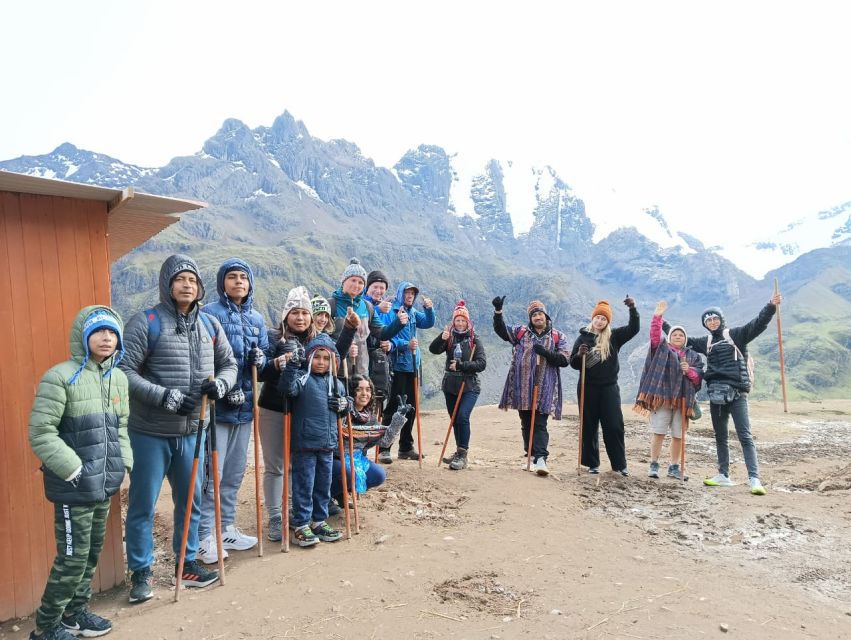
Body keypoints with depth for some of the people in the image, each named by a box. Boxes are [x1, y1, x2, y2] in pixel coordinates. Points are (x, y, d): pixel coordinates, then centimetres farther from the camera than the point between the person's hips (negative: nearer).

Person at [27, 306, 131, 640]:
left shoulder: (119, 378, 7)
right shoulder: (60, 377, -15)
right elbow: (41, 433, -17)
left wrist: (124, 463, 7)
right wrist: (73, 469, -18)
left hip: (105, 483, 7)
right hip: (73, 486, -7)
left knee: (92, 552, 18)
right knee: (73, 557, 1)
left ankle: (75, 611, 36)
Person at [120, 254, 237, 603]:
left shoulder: (210, 325, 5)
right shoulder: (146, 322, -11)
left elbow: (229, 363, 12)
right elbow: (124, 371, -14)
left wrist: (220, 383, -10)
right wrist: (164, 396, -23)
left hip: (191, 431, 5)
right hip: (150, 433, -5)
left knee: (191, 500, 16)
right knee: (143, 505, 7)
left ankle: (187, 563, 33)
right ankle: (141, 572, 24)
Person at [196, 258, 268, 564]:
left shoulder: (257, 319, 12)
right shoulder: (209, 314, -7)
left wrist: (260, 359, -7)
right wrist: (225, 388, -21)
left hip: (245, 405, 7)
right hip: (217, 405, -6)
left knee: (235, 472, 15)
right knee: (212, 473, -3)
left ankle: (226, 529, 29)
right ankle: (204, 537, 10)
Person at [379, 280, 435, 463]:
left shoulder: (413, 313, 14)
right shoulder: (392, 311, -8)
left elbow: (428, 323, 7)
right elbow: (388, 337, -16)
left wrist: (429, 309, -9)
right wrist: (406, 345, -28)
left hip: (413, 366, 8)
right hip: (397, 365, -8)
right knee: (394, 407, -8)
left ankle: (406, 447, 23)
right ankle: (384, 449, -2)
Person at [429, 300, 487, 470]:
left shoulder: (474, 341, -2)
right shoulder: (449, 338, 4)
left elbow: (481, 363, -10)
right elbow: (433, 349, -11)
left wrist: (460, 365, -18)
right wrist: (441, 339, -30)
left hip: (469, 387, -4)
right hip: (450, 386, 4)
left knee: (462, 417, -18)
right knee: (454, 419, 12)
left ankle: (463, 455, -11)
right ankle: (459, 451, 27)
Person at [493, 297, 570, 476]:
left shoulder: (558, 336, 6)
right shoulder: (521, 331, 8)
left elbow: (564, 359, -1)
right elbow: (501, 329, -3)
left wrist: (546, 352, -16)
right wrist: (498, 311, -19)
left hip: (545, 388, -2)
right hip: (522, 386, 2)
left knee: (540, 424, -6)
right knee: (526, 423, 11)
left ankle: (540, 459, -10)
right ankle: (531, 455, 24)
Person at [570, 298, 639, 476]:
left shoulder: (614, 336, 5)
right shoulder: (583, 337, 3)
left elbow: (634, 328, -6)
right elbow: (574, 364, 2)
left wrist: (633, 309, -18)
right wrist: (579, 355, -18)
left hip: (609, 387, 0)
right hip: (588, 388, 0)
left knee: (615, 426, -1)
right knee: (589, 427, 5)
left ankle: (619, 464, 9)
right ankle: (592, 463, 15)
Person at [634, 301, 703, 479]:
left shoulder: (693, 356, 17)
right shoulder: (661, 348, 10)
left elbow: (699, 376, 10)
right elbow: (654, 334, -7)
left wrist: (690, 371, -10)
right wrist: (657, 316, -18)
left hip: (682, 400, 3)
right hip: (661, 397, -3)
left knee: (678, 435, 6)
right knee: (658, 433, -5)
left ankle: (674, 467, 18)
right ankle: (653, 465, 4)